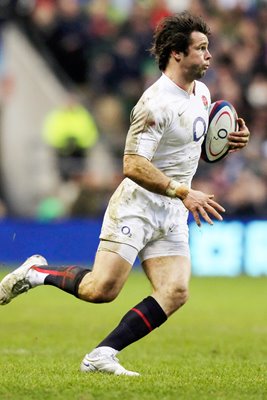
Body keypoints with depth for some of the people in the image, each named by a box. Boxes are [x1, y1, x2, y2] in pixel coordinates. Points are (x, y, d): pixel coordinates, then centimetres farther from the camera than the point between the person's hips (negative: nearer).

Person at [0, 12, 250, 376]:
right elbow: (133, 165, -25)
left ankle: (102, 356, -6)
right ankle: (36, 271, 10)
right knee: (102, 289, -17)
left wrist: (228, 142, 7)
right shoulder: (156, 103, -18)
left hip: (173, 216, 8)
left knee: (175, 294, -10)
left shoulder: (202, 93, 10)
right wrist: (183, 192, -30)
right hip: (136, 206, -8)